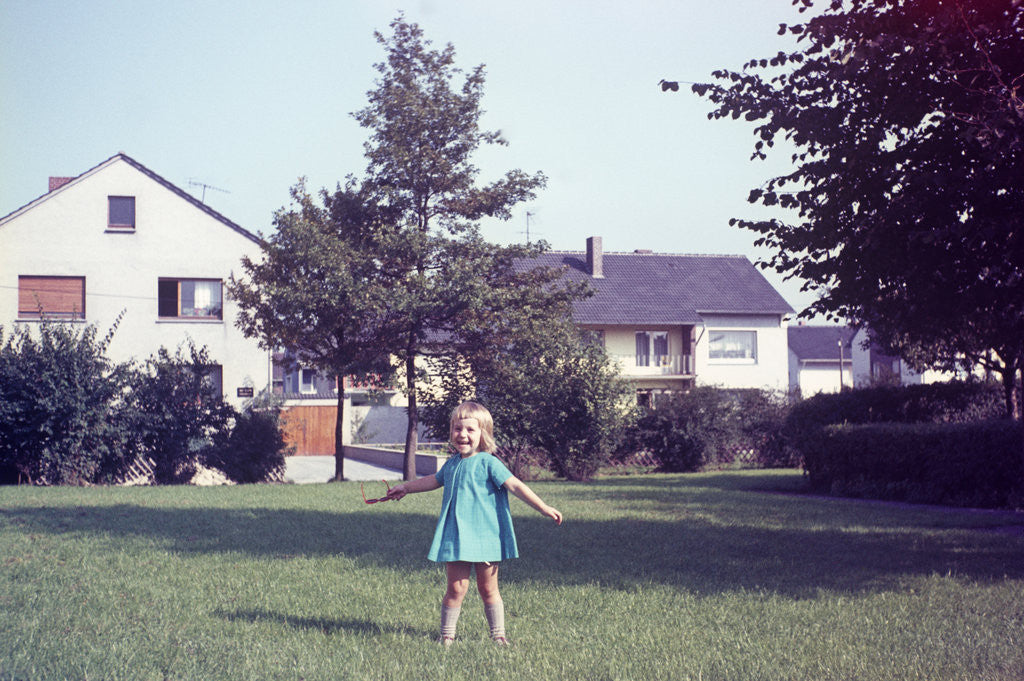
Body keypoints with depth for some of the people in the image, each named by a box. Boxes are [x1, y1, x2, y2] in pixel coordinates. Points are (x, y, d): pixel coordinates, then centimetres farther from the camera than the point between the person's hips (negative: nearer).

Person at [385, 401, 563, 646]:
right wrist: (405, 487, 41)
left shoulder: (487, 463, -7)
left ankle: (498, 634, 18)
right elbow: (435, 480, 31)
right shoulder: (452, 464, 10)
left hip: (485, 537, -4)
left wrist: (544, 508, -20)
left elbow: (514, 485, -14)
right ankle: (447, 634, 10)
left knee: (488, 589, 5)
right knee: (456, 587, -1)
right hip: (456, 536, 4)